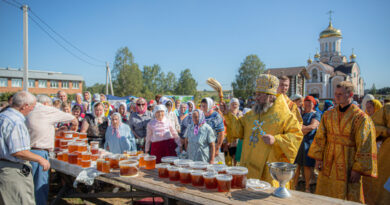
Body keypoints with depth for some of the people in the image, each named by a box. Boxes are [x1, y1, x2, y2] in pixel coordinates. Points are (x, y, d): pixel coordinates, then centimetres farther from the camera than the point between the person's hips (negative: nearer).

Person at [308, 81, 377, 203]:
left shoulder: (361, 118, -10)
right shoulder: (328, 115, 4)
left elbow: (364, 146, -11)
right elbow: (320, 138, 6)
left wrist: (358, 169, -13)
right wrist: (318, 157, 0)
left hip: (347, 164, -4)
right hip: (328, 163, 4)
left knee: (349, 197, 8)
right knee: (324, 196, 12)